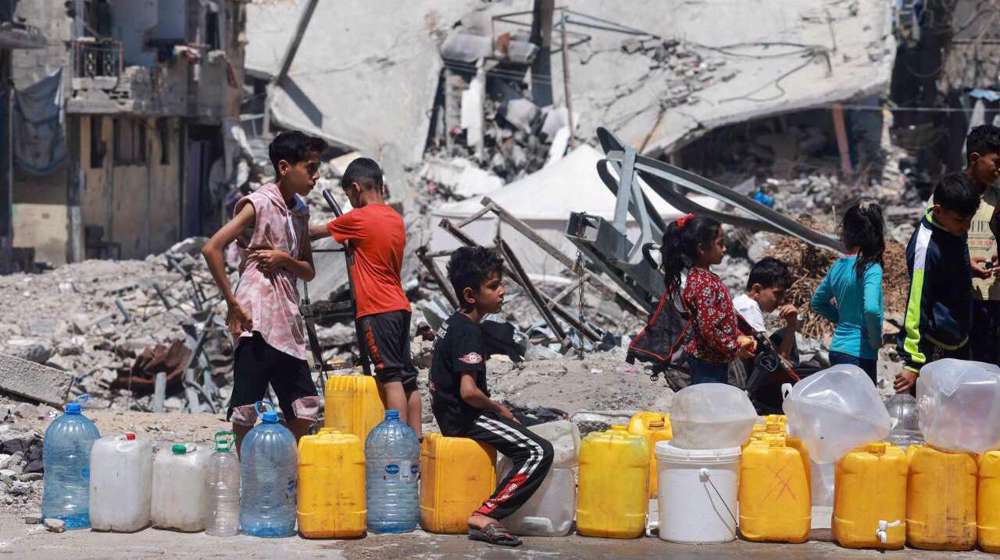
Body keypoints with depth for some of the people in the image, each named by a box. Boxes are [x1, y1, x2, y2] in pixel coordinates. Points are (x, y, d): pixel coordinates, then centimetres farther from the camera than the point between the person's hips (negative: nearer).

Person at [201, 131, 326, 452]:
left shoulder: (300, 211, 16)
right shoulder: (259, 204, -7)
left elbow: (309, 272, 20)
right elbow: (211, 249, -14)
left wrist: (286, 259, -3)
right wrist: (233, 304, -14)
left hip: (288, 322, 8)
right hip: (256, 320, -8)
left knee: (304, 412, 7)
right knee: (246, 407, -6)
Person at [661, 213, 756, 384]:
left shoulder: (697, 275, 7)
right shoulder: (704, 284, -24)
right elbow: (709, 329, -27)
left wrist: (739, 337, 6)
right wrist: (735, 349, -15)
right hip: (708, 364, -10)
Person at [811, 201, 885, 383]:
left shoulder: (838, 266, 7)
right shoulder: (871, 268, -15)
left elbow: (817, 302, 20)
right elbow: (871, 309, -29)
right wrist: (876, 339, -14)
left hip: (837, 349, 8)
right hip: (859, 354, -8)